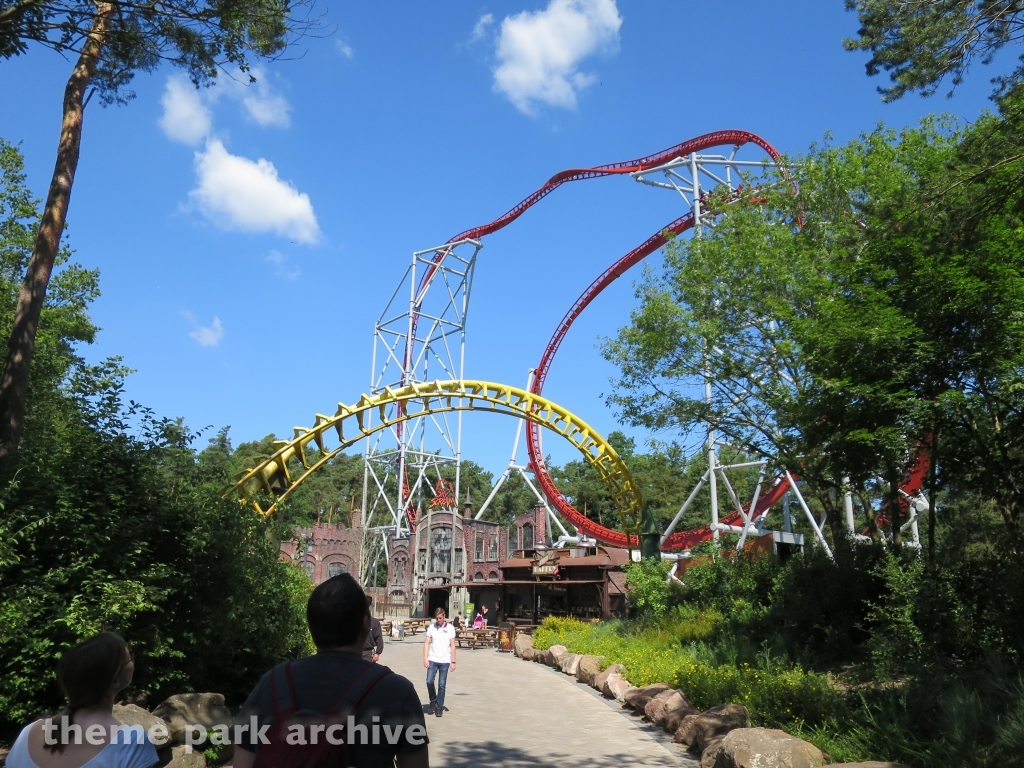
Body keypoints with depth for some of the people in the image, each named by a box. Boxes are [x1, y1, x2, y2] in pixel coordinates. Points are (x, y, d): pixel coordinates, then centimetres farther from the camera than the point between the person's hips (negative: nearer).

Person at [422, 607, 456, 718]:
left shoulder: (450, 628, 0)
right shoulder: (431, 627, 3)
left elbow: (452, 646, 2)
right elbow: (427, 643, 5)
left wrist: (453, 661, -1)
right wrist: (425, 658, -5)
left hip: (445, 661, -1)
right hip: (433, 660, 1)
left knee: (442, 685, 2)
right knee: (429, 681, -6)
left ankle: (439, 707, 13)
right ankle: (433, 701, 19)